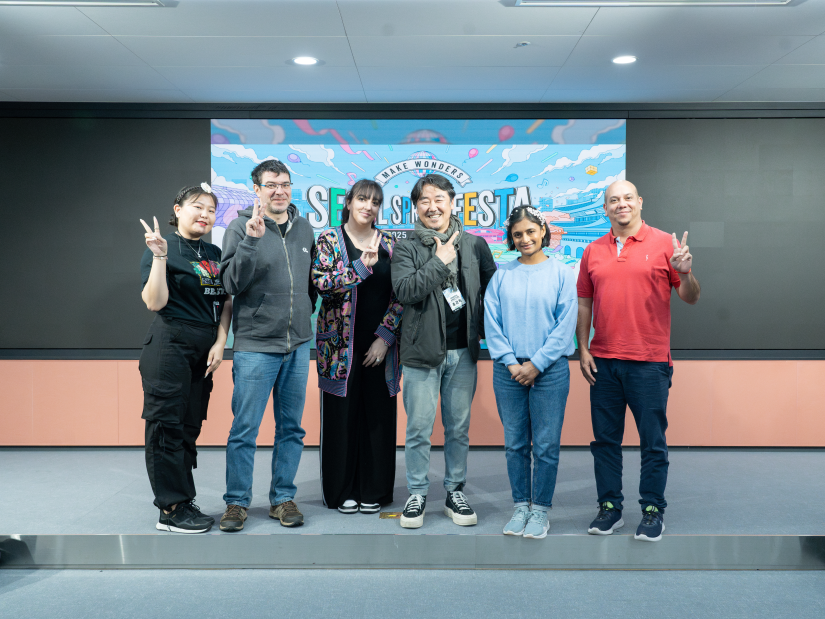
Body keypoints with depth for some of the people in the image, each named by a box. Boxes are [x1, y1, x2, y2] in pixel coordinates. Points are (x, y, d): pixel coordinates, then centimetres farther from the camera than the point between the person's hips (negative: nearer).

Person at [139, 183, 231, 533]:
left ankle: (184, 502, 19)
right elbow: (155, 302, -13)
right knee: (167, 425, -4)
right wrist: (160, 256, -21)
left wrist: (219, 343, 1)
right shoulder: (161, 248, -4)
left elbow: (226, 302, 13)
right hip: (170, 346, -6)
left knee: (190, 426, 10)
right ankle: (171, 510, 3)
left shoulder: (214, 254, 14)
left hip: (204, 351, 6)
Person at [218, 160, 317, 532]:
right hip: (255, 345, -5)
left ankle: (283, 498, 22)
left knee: (291, 428, 11)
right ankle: (237, 501, 14)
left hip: (298, 345, 5)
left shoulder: (304, 228, 10)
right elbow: (232, 283, -13)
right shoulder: (240, 228, -4)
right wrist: (251, 239, -22)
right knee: (245, 429, 0)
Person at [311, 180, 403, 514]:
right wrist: (362, 266, -20)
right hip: (342, 344, -2)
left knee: (378, 414, 5)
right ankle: (342, 490, 18)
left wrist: (385, 336, -6)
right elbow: (321, 282, -13)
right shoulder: (329, 240, 2)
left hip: (380, 344, 2)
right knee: (342, 414, 3)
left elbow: (400, 293, 4)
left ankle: (374, 490, 19)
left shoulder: (389, 243, 8)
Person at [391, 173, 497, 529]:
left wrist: (486, 330, 5)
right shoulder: (406, 248, -1)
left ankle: (455, 491, 25)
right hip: (422, 351, -2)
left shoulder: (475, 245, 6)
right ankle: (417, 494, 19)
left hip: (463, 351, 2)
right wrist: (439, 261, -14)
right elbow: (404, 291, -17)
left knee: (459, 428, 11)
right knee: (419, 429, 4)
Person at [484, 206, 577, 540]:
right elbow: (491, 323, 3)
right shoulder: (501, 275, 6)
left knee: (546, 444, 2)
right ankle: (520, 506, 21)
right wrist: (510, 362, -7)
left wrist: (536, 364, -9)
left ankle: (541, 509, 16)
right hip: (508, 370, 2)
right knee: (515, 443, 9)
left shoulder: (561, 273, 1)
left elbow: (565, 325, -4)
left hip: (550, 370, -2)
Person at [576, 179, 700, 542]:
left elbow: (691, 298, 1)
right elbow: (584, 303, 13)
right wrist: (583, 349, 6)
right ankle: (609, 507, 21)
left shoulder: (663, 244, 1)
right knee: (605, 438, 9)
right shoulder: (593, 252, 10)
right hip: (603, 361, 3)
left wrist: (685, 273, -19)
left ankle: (653, 510, 17)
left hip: (649, 361, -3)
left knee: (653, 440, 3)